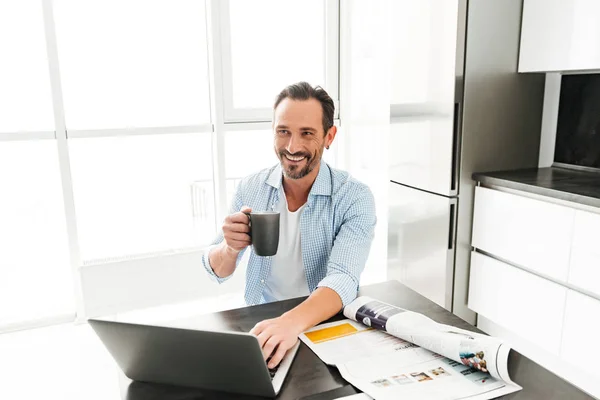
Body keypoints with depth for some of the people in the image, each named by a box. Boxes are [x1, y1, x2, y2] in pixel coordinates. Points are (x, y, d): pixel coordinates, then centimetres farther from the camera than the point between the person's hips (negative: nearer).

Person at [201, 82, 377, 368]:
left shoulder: (355, 197, -14)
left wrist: (292, 322, -44)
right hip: (260, 324, 2)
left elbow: (343, 280, -26)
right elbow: (218, 273, -1)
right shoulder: (249, 189, -4)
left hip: (327, 326, -2)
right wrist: (230, 248, -23)